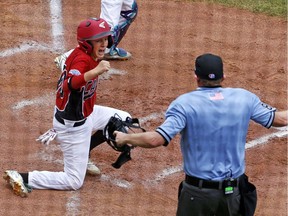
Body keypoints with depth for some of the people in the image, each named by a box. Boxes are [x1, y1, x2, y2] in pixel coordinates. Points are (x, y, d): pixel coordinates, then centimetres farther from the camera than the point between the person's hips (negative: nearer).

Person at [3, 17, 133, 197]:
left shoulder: (85, 54, -4)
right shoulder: (82, 59, -30)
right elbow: (69, 85, -50)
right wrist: (95, 71, -64)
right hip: (74, 125, -9)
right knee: (74, 182, -3)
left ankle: (82, 153, 25)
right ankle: (22, 178, -3)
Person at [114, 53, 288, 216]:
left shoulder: (185, 103, -12)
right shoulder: (244, 98, -3)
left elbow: (156, 140, -20)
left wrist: (125, 138, -4)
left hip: (198, 191, -3)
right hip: (234, 192, 3)